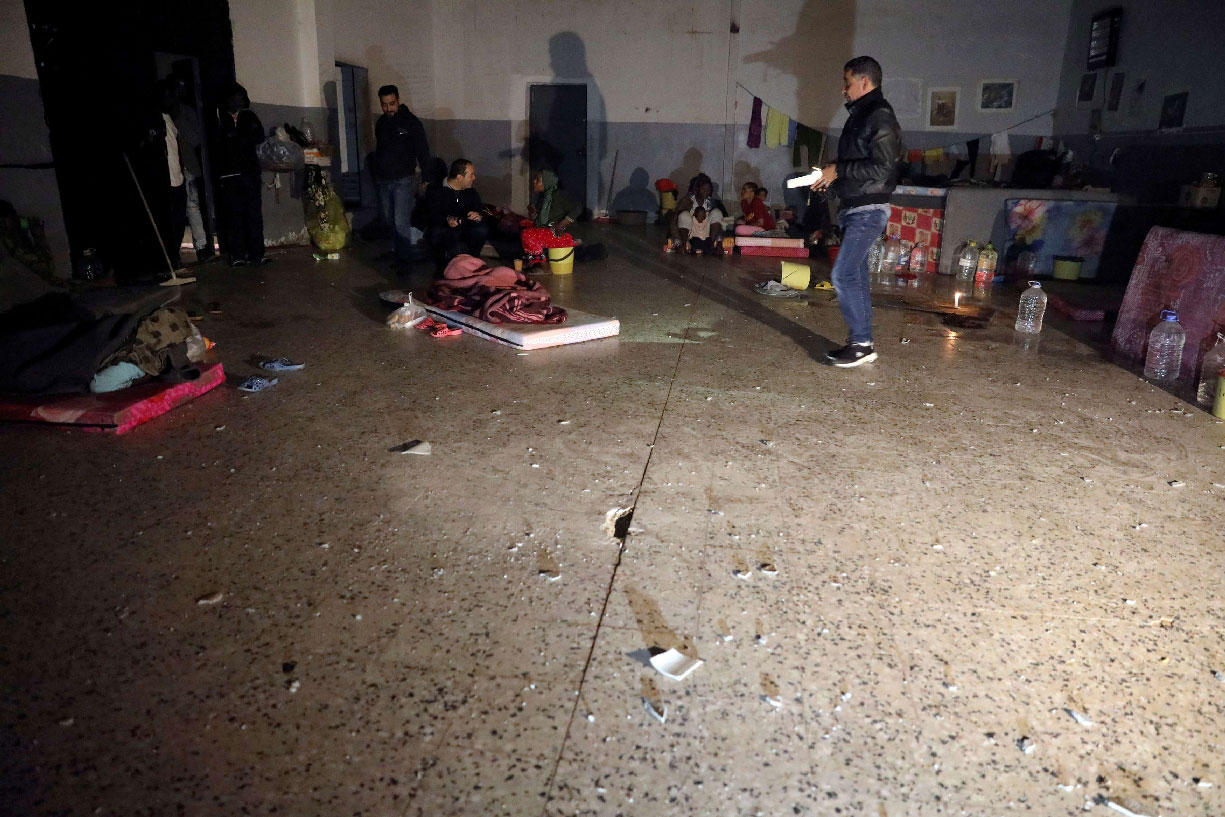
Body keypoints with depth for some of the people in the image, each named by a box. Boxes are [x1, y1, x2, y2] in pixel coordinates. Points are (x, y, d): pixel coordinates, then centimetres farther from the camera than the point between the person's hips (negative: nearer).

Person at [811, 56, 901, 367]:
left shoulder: (880, 117, -13)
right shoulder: (860, 114, 18)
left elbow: (881, 168, -21)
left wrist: (838, 170, -16)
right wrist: (831, 174, 8)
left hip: (868, 210, -10)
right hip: (853, 208, 10)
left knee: (843, 275, -14)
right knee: (856, 276, 11)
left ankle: (862, 343, -7)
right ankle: (862, 343, 17)